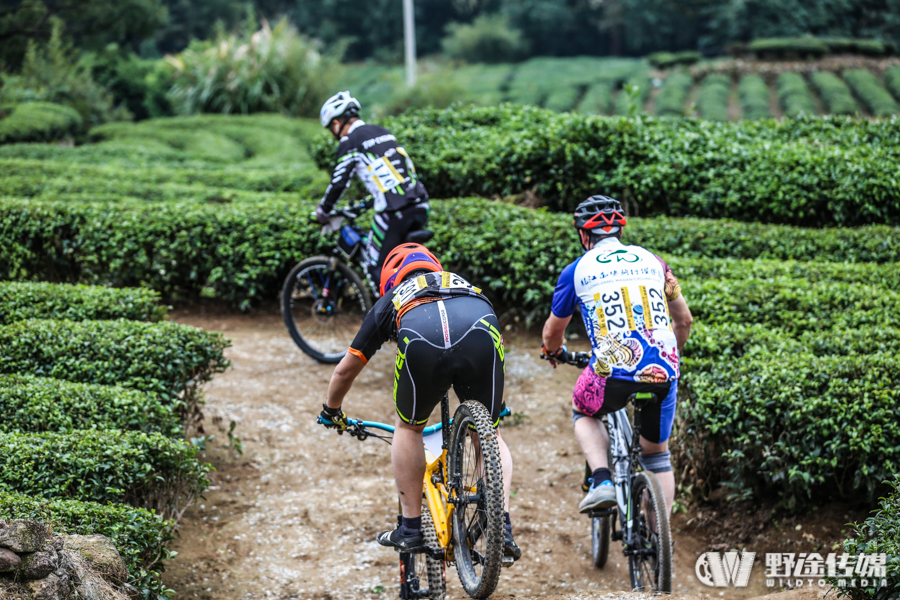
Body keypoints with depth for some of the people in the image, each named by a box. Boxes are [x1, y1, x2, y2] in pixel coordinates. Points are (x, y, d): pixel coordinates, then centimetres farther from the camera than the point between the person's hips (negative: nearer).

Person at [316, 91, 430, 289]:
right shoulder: (383, 132, 23)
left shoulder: (350, 142, 0)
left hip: (394, 212, -7)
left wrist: (323, 212, 14)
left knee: (377, 268, 4)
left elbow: (339, 182, -2)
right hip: (421, 206, 7)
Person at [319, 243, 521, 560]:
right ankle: (502, 525, 6)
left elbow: (345, 370, 44)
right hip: (482, 335, 1)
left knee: (408, 428, 25)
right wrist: (496, 402, 72)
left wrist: (332, 410, 63)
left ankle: (411, 529, 24)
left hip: (421, 341, -1)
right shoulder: (464, 284, 44)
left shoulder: (390, 301, 39)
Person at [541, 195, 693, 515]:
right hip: (663, 374, 2)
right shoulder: (652, 261, 18)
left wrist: (554, 352, 48)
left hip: (612, 372, -2)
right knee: (657, 455, 22)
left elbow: (552, 332, 25)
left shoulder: (576, 270, 12)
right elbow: (684, 320, 26)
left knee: (584, 414, 30)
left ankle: (602, 480, 8)